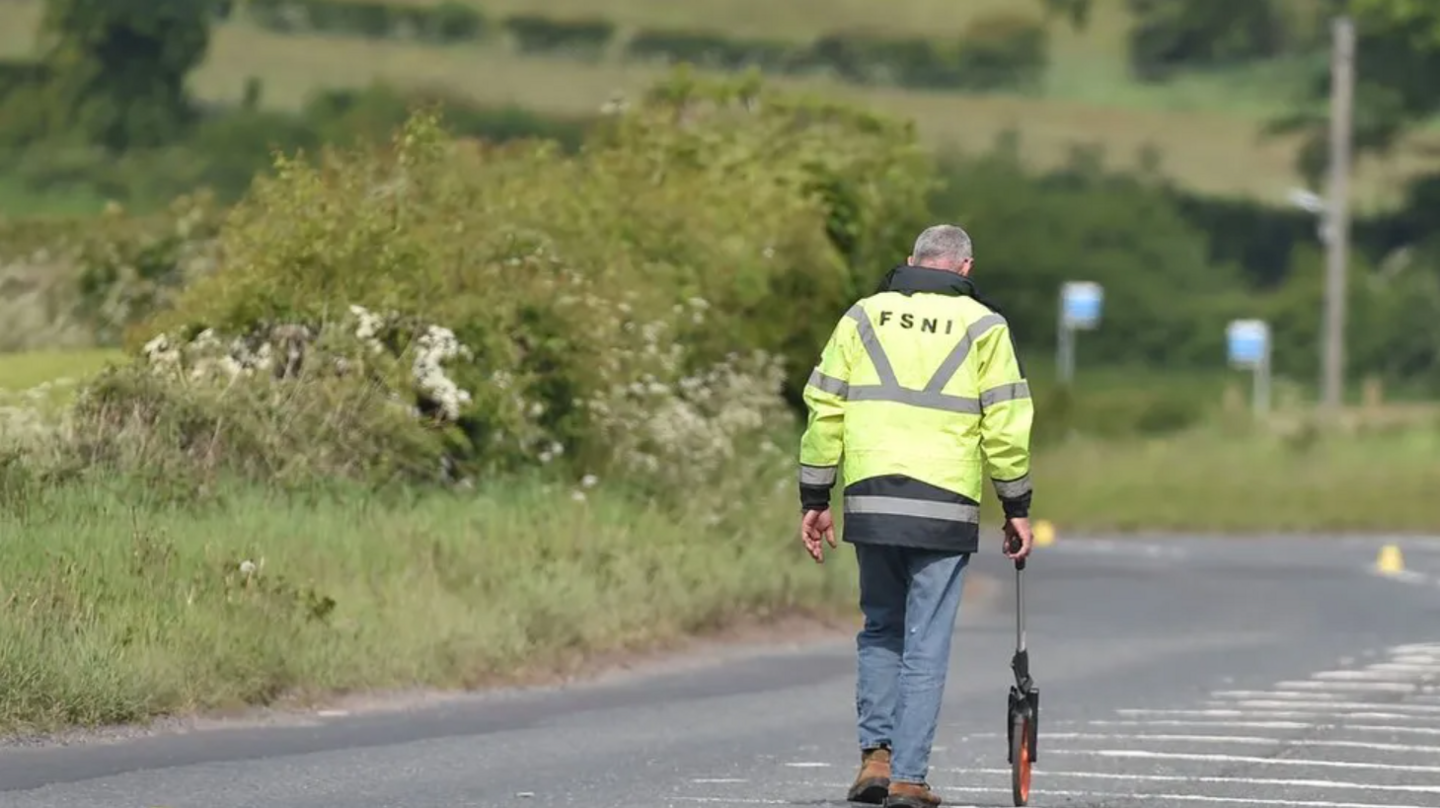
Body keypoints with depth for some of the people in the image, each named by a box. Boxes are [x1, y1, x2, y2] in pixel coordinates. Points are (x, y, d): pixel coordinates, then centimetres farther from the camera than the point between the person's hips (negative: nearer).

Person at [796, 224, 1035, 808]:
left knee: (880, 631, 19)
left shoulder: (864, 317, 10)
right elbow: (1006, 425, -1)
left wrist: (814, 500, 12)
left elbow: (824, 410, 8)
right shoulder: (981, 326, 3)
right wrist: (1017, 508, 7)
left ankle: (875, 754, 6)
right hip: (945, 510, -3)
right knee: (925, 646, 1)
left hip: (871, 503, 3)